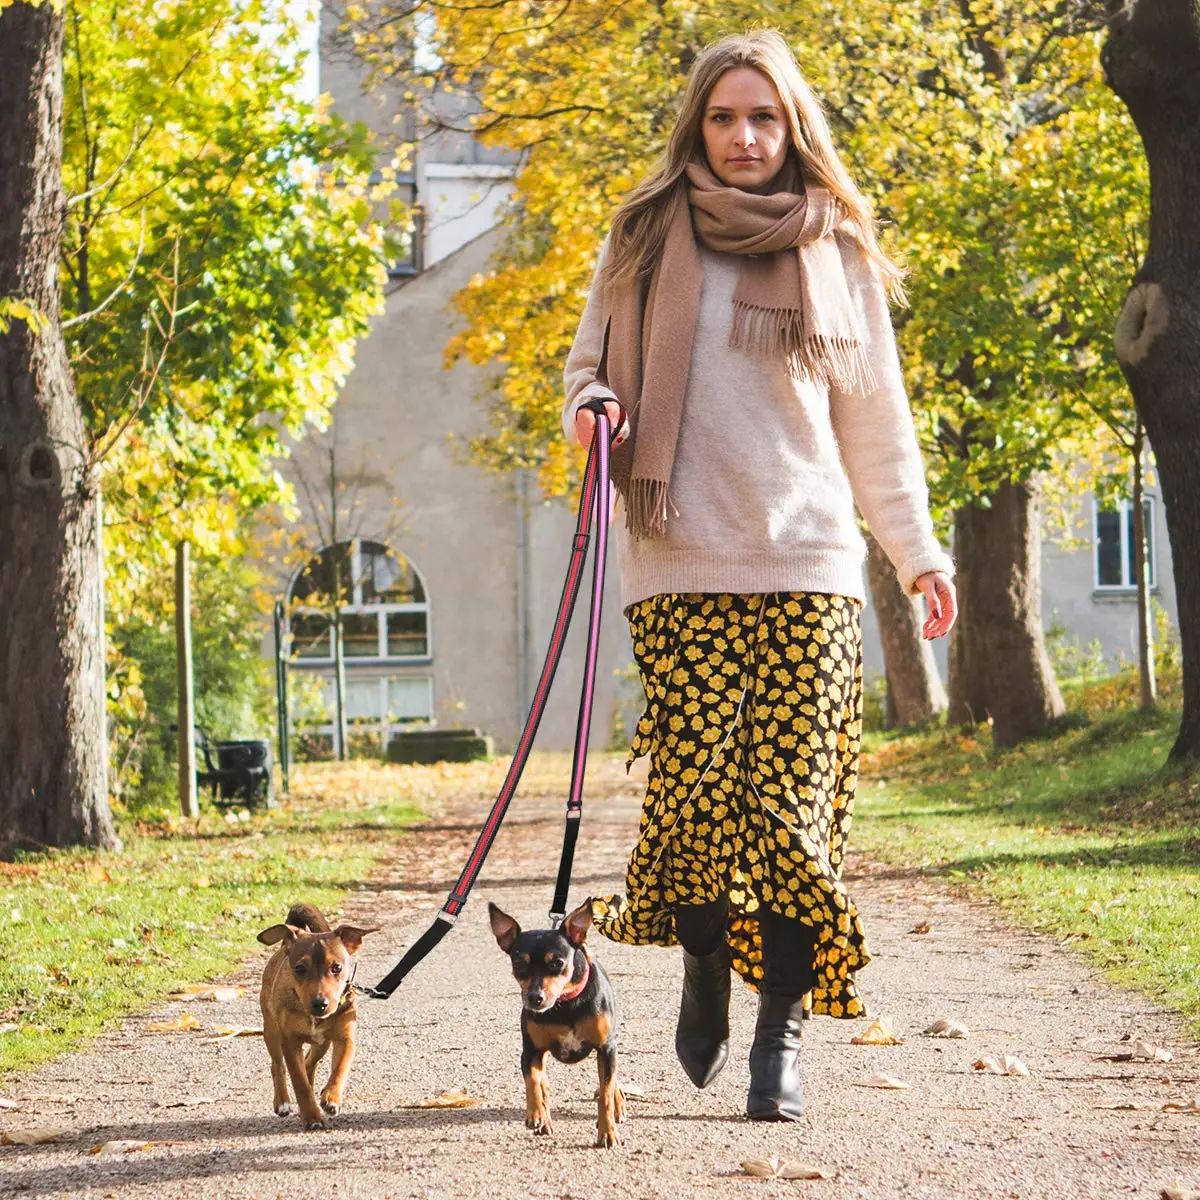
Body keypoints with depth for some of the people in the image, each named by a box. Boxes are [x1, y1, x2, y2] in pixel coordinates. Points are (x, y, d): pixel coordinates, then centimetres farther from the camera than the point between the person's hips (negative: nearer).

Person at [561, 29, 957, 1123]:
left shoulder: (838, 254, 12)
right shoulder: (649, 239, 10)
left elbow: (875, 419, 16)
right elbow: (593, 364, 19)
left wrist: (917, 548, 10)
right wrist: (592, 406, -5)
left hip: (808, 561, 0)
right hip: (682, 564, 0)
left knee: (793, 799, -8)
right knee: (696, 783, -10)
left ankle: (781, 1036, -2)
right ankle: (705, 974, 17)